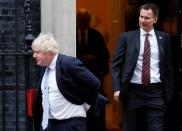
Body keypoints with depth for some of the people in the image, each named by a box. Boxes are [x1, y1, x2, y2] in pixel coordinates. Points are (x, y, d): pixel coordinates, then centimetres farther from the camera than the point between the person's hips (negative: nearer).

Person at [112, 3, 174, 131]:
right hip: (133, 91, 0)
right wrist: (117, 88, -8)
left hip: (156, 92, 0)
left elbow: (168, 66, 11)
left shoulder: (163, 38, 6)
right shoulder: (127, 37, 2)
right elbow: (116, 65, 2)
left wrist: (169, 91, 8)